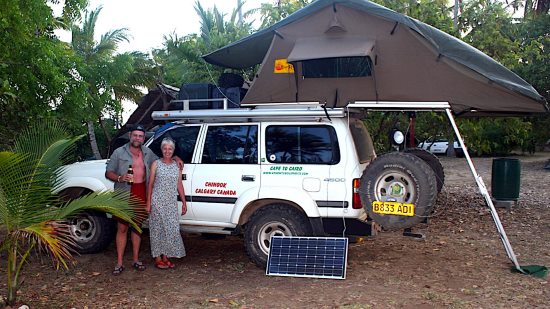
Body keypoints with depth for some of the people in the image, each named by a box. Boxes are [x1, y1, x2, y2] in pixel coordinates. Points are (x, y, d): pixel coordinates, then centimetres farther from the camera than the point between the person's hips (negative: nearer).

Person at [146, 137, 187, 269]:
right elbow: (150, 184, -1)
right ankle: (157, 258, 11)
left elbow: (179, 185, 10)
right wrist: (148, 203, -6)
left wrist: (184, 202, 7)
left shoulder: (177, 165, 8)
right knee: (158, 229, 2)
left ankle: (166, 257, 15)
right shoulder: (156, 164, 0)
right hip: (157, 202, -3)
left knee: (171, 228, 2)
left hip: (171, 203, 3)